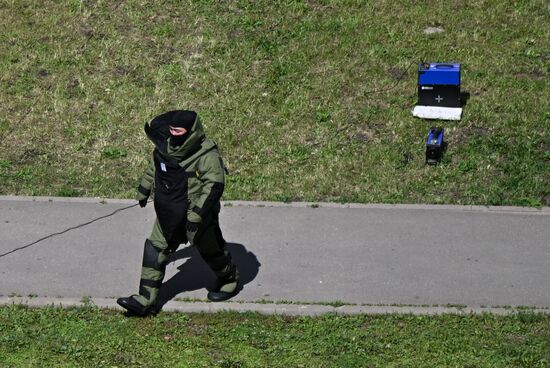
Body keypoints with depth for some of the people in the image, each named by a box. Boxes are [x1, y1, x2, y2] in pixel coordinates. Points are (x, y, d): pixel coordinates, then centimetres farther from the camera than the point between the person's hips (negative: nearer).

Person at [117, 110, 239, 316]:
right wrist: (143, 191, 26)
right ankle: (146, 300, 7)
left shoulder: (206, 154, -25)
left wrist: (197, 214, -33)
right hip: (169, 214, 7)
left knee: (211, 250, 14)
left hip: (197, 216, -7)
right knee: (155, 250, 3)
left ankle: (229, 279, 44)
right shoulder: (166, 145, -3)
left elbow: (214, 185, -28)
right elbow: (154, 167, 16)